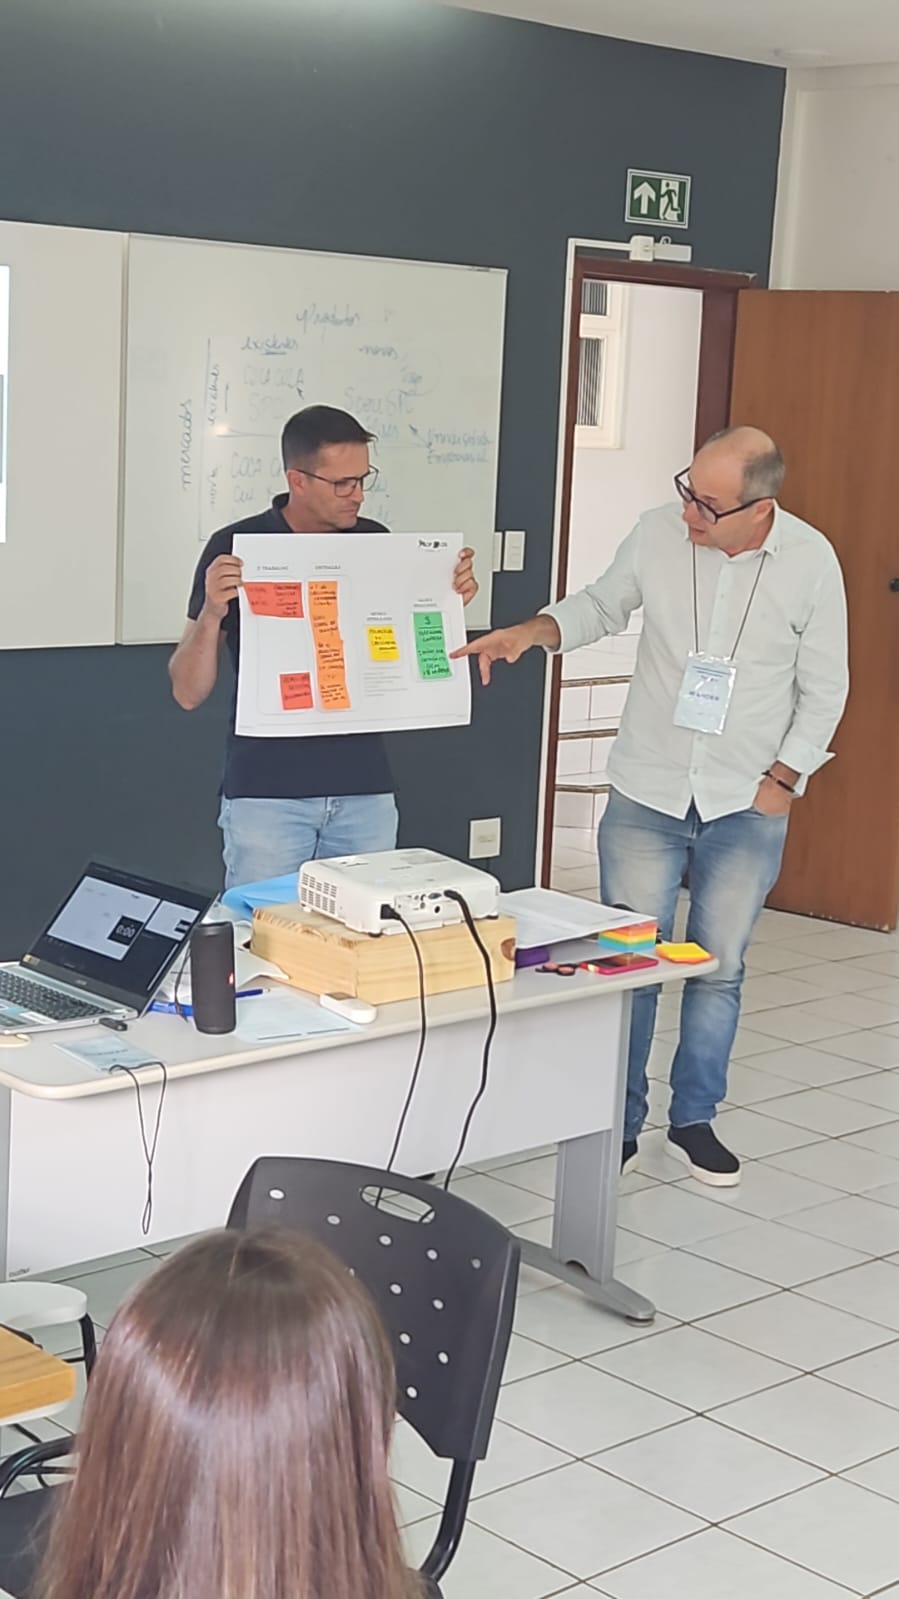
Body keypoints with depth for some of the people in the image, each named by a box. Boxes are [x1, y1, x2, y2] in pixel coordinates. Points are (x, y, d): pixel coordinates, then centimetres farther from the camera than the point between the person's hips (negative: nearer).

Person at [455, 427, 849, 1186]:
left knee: (720, 968, 11)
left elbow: (825, 688, -1)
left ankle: (694, 1118, 28)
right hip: (646, 796, 1)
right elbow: (602, 607, 8)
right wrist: (533, 631, -9)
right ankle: (619, 1124, 19)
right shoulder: (657, 533, -9)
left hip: (747, 808, 0)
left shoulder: (811, 561, -11)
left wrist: (783, 777, -6)